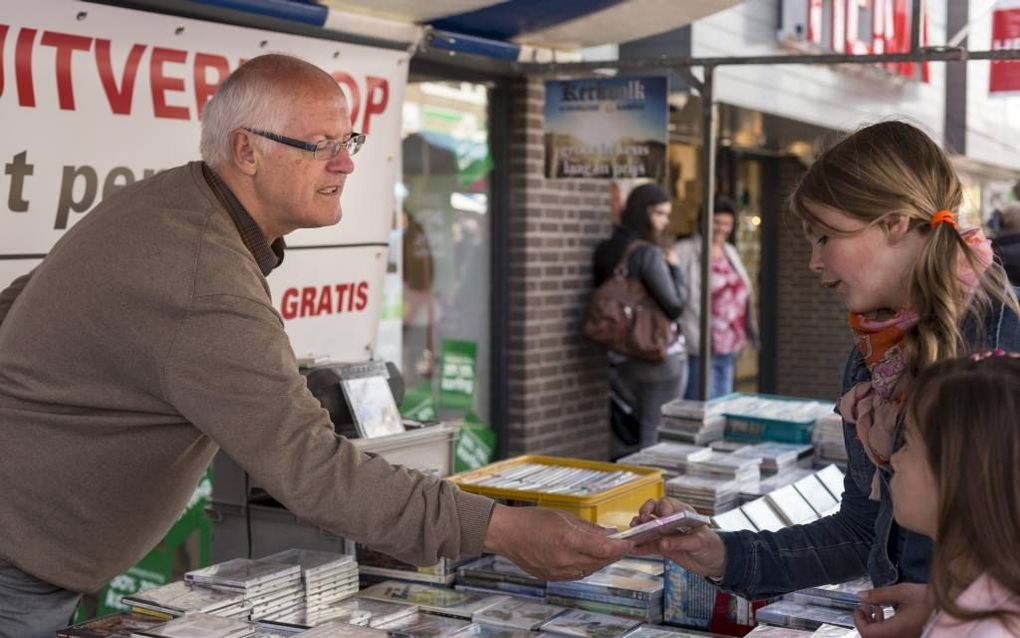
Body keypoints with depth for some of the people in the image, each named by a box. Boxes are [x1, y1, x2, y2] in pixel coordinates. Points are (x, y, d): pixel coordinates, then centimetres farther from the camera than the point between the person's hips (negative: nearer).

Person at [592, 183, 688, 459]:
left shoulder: (605, 251, 5)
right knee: (656, 434, 2)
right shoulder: (649, 254, -17)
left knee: (624, 435, 17)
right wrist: (674, 269, -5)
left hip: (619, 356, 7)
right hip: (660, 355, -7)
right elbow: (674, 307, -16)